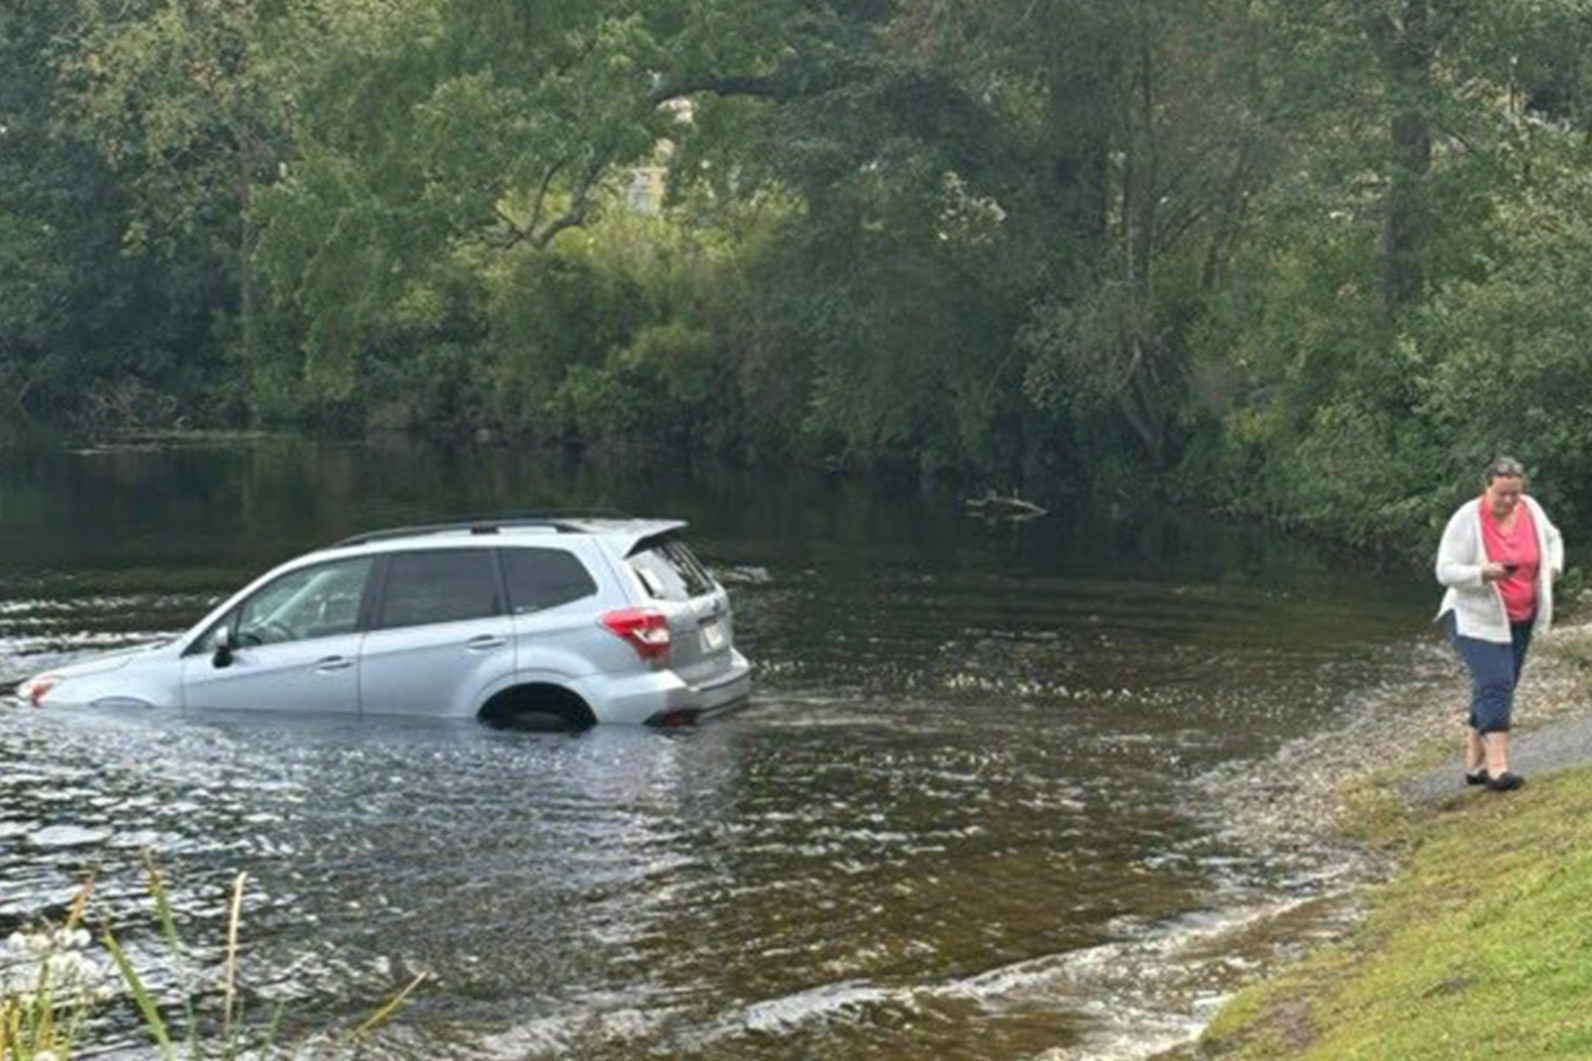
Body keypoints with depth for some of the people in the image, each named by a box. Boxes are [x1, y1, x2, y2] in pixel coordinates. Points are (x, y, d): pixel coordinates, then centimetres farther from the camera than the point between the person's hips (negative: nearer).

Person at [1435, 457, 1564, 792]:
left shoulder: (1531, 509, -1)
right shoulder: (1467, 519, -17)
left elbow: (1552, 538, 19)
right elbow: (1445, 571, -18)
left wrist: (1552, 568, 0)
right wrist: (1483, 573, -34)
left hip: (1520, 619, 6)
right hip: (1477, 618, -6)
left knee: (1493, 688, 9)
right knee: (1495, 684, -19)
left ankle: (1474, 764, 17)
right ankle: (1497, 767, -23)